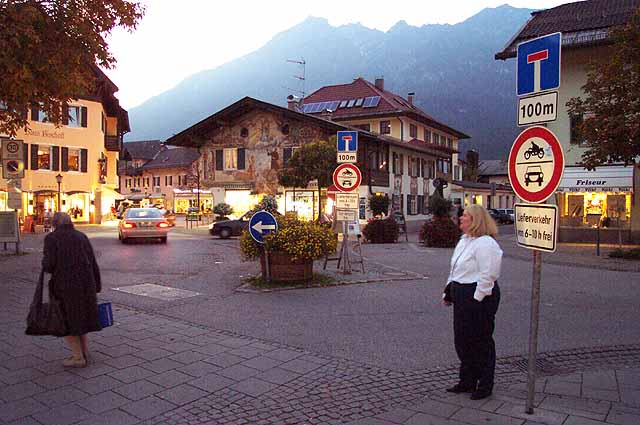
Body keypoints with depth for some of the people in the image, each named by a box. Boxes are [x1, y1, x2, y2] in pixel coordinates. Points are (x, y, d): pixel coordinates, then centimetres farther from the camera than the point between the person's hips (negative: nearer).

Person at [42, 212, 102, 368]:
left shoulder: (52, 238, -4)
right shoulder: (82, 237, 8)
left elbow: (49, 265, -13)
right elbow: (93, 263, 6)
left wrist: (45, 262, 11)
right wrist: (96, 286, 13)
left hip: (65, 285, -5)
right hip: (86, 283, 5)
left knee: (66, 321, 9)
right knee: (80, 316, 21)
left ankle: (78, 357, 10)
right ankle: (85, 351, 21)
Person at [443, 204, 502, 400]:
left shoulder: (485, 243, -17)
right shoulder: (464, 240, 14)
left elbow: (487, 276, -21)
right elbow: (455, 271, 19)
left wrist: (477, 299, -20)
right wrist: (448, 293, 17)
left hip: (479, 298, -10)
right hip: (462, 296, 10)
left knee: (481, 341, 4)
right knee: (462, 340, 16)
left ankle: (485, 386, 19)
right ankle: (467, 381, 30)